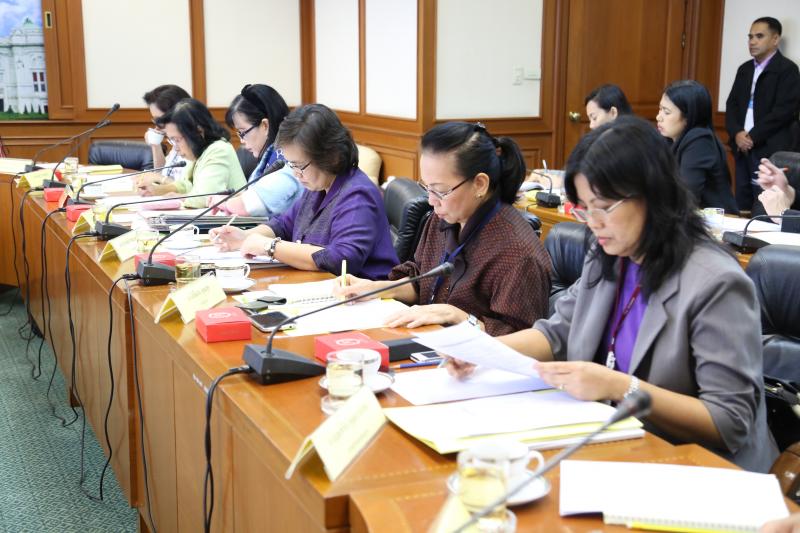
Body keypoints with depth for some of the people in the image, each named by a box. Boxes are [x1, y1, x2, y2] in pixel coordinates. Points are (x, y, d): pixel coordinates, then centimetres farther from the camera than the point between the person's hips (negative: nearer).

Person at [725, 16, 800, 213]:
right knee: (741, 209, 9)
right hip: (743, 148, 7)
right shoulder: (745, 69, 17)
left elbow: (784, 110, -14)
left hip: (771, 151, -7)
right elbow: (732, 104, 11)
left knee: (763, 212, -8)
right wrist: (737, 134, -7)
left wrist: (753, 136, -14)